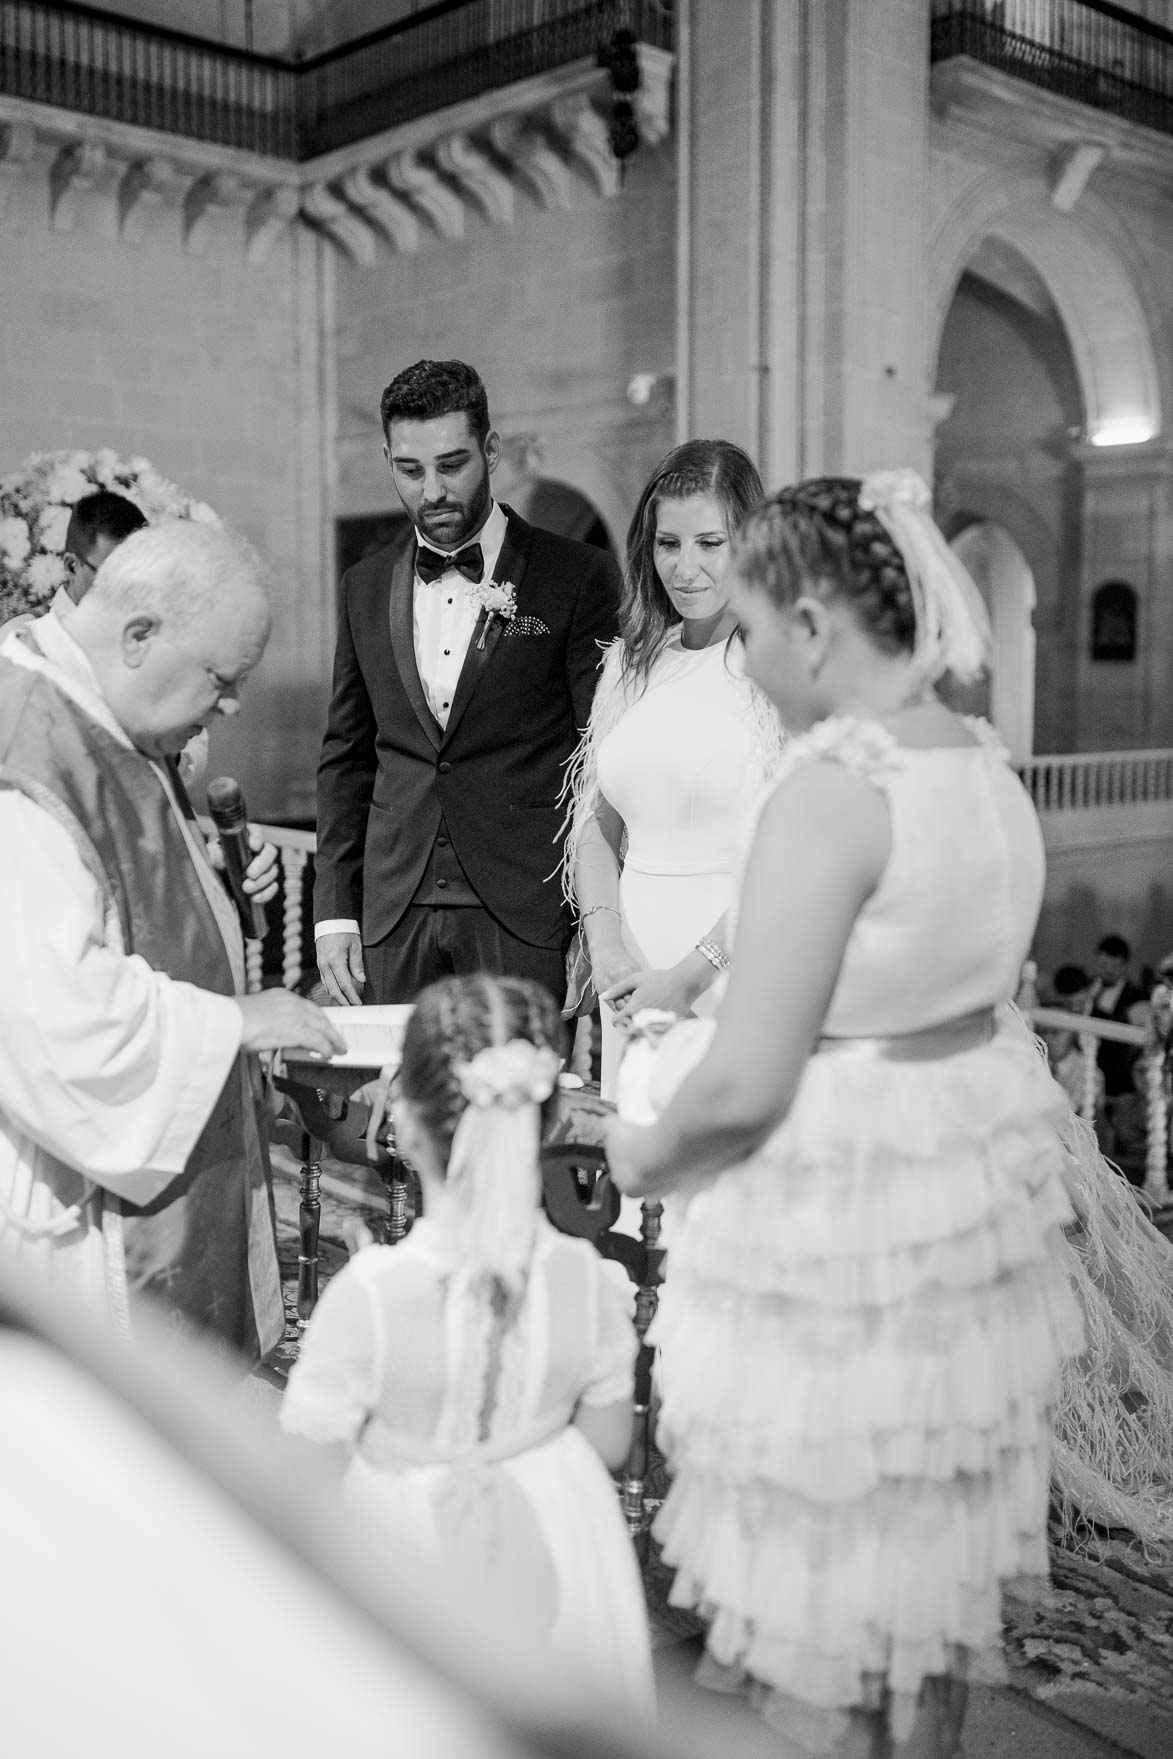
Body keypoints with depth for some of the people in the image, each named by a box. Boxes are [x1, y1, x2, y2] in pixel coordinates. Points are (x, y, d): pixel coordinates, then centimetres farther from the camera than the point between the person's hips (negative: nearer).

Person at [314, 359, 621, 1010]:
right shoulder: (364, 588, 11)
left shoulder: (579, 578, -2)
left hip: (529, 914, -3)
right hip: (395, 918, 4)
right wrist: (335, 913, 8)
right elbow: (346, 758, 15)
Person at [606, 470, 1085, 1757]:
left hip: (838, 1220, -8)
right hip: (974, 1179, 9)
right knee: (932, 1557, 24)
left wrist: (645, 1154, -3)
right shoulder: (989, 771, 4)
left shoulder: (831, 787, -22)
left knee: (811, 1609, 10)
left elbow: (745, 1086, -22)